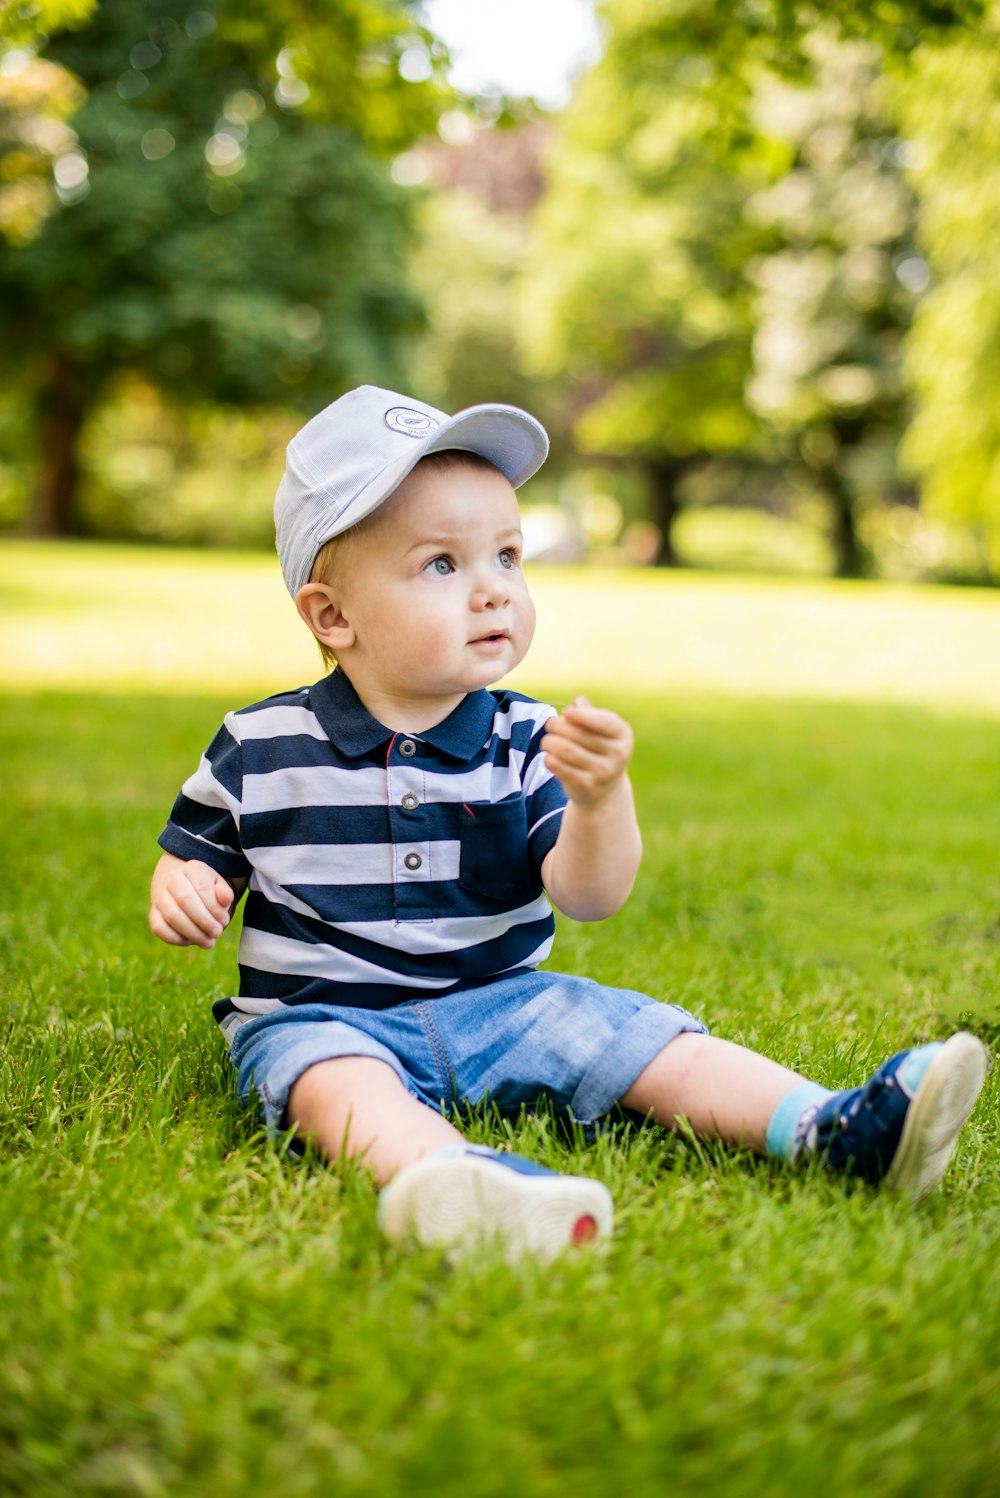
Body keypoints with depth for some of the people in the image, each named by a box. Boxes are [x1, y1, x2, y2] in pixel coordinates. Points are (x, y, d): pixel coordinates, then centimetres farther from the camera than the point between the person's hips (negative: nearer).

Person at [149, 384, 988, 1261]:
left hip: (495, 1001, 4)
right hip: (324, 1014, -3)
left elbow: (589, 898, -11)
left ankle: (830, 1130, -20)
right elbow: (199, 854, 10)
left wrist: (600, 800, -31)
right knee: (340, 1081, -36)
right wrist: (182, 893, -14)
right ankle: (454, 1182, -64)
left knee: (646, 1039, -14)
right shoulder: (261, 747, -4)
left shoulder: (526, 744, -2)